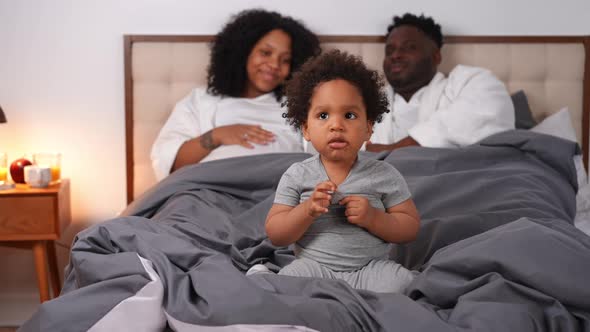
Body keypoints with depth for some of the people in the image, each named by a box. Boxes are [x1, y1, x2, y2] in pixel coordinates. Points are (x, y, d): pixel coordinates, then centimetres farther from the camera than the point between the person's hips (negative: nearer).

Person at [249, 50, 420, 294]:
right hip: (314, 266, -2)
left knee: (401, 281, -27)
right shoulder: (297, 176, -1)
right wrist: (308, 210, -21)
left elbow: (411, 227, 2)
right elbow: (275, 235, -2)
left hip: (370, 268, 2)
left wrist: (372, 218, -17)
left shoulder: (384, 175, -1)